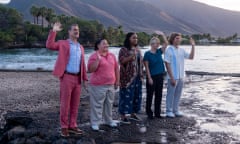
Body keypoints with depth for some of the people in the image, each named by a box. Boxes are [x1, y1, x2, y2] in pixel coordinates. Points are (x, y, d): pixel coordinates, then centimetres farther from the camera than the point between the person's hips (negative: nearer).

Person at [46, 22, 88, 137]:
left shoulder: (80, 47, 17)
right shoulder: (63, 44, 2)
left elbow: (82, 64, 17)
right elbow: (49, 45, -15)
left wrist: (84, 78, 12)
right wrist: (54, 31, -16)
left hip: (77, 78, 5)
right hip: (67, 77, -5)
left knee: (75, 104, 8)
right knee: (65, 103, -1)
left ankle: (72, 126, 18)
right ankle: (64, 127, 9)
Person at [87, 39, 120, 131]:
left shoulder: (112, 56, 10)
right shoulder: (94, 56, -7)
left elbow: (116, 68, 16)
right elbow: (90, 69, -15)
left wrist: (117, 81, 13)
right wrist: (98, 59, -23)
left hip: (110, 85, 6)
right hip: (98, 85, -6)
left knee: (109, 104, 15)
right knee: (97, 104, -1)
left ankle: (108, 120, 28)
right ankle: (95, 123, 7)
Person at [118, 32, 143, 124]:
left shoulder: (137, 49, 14)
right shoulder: (124, 50, -7)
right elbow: (121, 61, -18)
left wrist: (141, 74, 14)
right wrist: (131, 56, -30)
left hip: (137, 77, 7)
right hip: (127, 77, -7)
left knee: (137, 95, 11)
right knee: (126, 95, -5)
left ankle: (133, 113, 24)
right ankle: (123, 116, 3)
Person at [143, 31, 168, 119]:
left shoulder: (159, 52, 8)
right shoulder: (147, 54, -8)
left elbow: (166, 43, 5)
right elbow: (146, 67, -10)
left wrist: (162, 35, -4)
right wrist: (149, 78, -14)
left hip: (160, 76, 6)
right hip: (152, 77, -6)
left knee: (159, 95, 10)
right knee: (150, 95, 4)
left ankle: (157, 113, 20)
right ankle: (149, 113, 15)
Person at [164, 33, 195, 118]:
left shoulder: (181, 50, 9)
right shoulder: (169, 50, -10)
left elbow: (191, 57, 12)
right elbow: (167, 65, -13)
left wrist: (193, 46, 1)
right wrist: (172, 77, -16)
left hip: (181, 77, 6)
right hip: (173, 77, -6)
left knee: (178, 94, 13)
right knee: (170, 94, 3)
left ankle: (176, 110, 23)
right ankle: (169, 111, 13)